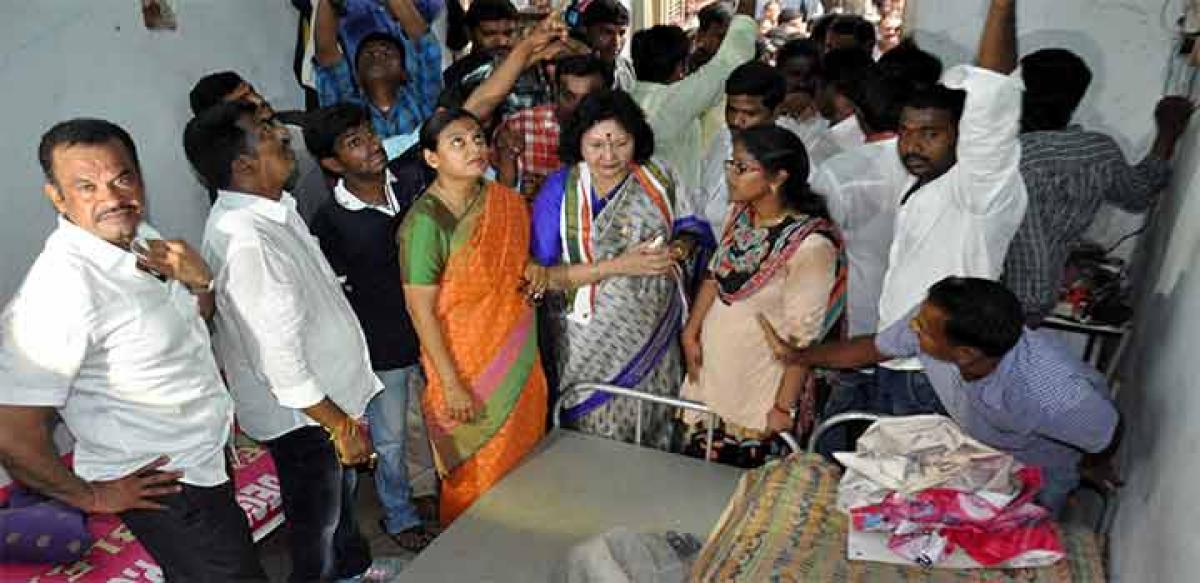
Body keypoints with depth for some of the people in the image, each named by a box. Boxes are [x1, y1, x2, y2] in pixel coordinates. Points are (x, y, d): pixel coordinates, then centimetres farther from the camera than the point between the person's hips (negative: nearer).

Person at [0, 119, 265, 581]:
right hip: (160, 486, -8)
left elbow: (195, 320, 13)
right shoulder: (63, 285, -29)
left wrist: (198, 280, -10)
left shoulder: (139, 237, -2)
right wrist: (91, 496, -14)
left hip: (206, 455, 8)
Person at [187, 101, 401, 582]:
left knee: (342, 492, 31)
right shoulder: (243, 240, -31)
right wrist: (340, 424, -21)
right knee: (316, 521, 14)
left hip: (328, 388, 10)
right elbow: (279, 357, -29)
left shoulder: (272, 206, 0)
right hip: (301, 414, -10)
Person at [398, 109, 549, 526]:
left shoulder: (506, 202, -2)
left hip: (520, 358, 6)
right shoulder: (425, 223, -21)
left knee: (525, 458, 21)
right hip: (467, 365, -6)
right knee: (478, 475, 12)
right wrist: (451, 385, -17)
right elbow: (422, 312, -18)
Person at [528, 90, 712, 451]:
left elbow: (690, 228, 10)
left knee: (653, 429, 20)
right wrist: (618, 265, -25)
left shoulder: (657, 177, -3)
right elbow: (545, 275, -15)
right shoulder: (560, 190, -13)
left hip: (657, 334, 3)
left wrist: (678, 249, -14)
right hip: (593, 342, -3)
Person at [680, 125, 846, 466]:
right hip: (710, 372, 6)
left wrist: (784, 407, -14)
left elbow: (803, 336, -19)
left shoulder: (810, 245, -24)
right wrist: (691, 333, 3)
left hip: (759, 393, -6)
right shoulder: (741, 214, -3)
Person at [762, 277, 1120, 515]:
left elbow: (1106, 438, -23)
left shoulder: (1054, 395, -47)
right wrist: (800, 357, -10)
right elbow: (876, 347, -12)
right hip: (972, 449, 3)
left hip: (1036, 482, -3)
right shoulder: (928, 320, -35)